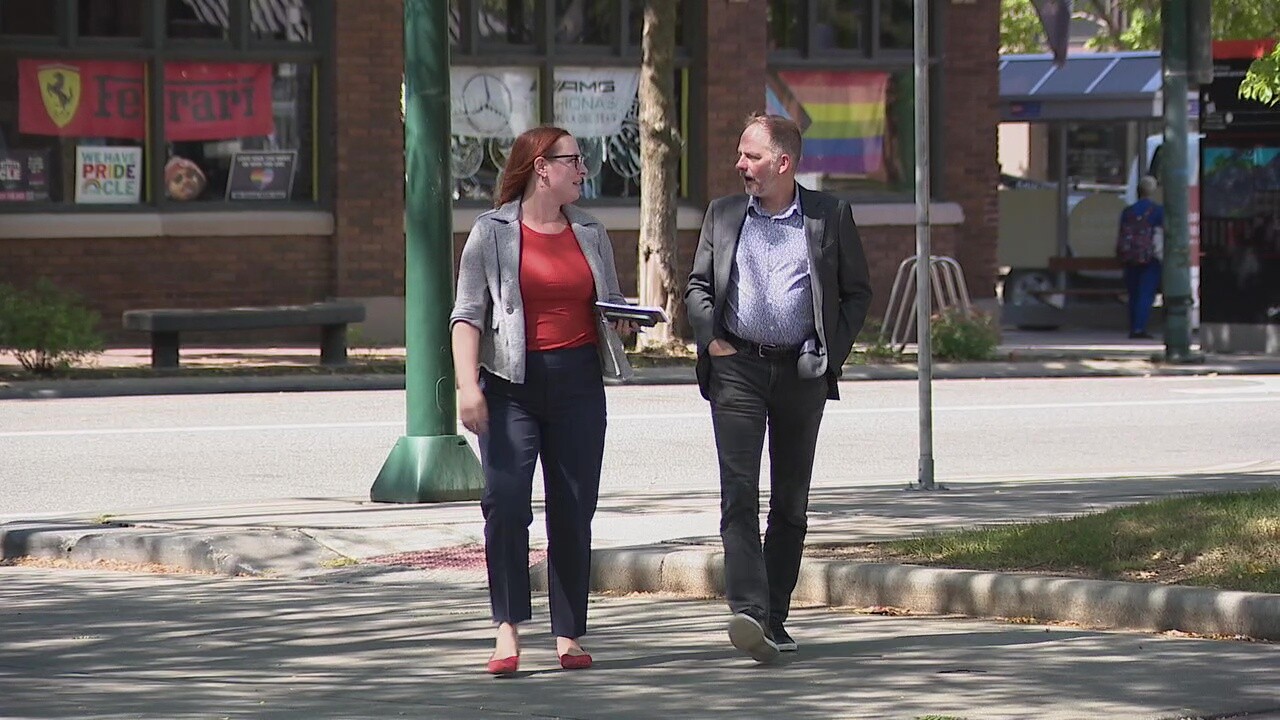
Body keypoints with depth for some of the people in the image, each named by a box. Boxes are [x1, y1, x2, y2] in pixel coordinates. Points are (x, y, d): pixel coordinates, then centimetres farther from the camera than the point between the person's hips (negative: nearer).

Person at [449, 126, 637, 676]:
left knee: (574, 509, 4)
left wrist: (626, 322, 2)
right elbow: (468, 313, -2)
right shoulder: (493, 232, 2)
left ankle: (569, 635, 10)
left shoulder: (590, 234, 15)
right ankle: (507, 629, -11)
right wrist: (467, 383, -14)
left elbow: (611, 305, 25)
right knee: (505, 501, -15)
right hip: (512, 383, -4)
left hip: (578, 382, 4)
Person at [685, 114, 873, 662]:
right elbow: (697, 287, 15)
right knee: (739, 493, -14)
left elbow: (857, 292, 9)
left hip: (802, 372, 0)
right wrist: (710, 339, -2)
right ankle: (748, 612, -25)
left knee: (791, 501, 7)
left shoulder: (830, 217, 5)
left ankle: (775, 615, 16)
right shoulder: (723, 215, 11)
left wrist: (832, 350, -1)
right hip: (737, 367, 0)